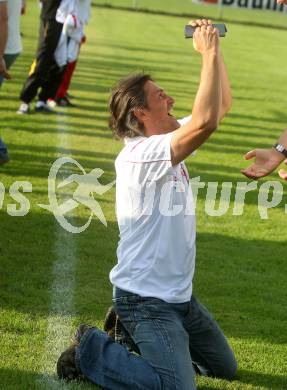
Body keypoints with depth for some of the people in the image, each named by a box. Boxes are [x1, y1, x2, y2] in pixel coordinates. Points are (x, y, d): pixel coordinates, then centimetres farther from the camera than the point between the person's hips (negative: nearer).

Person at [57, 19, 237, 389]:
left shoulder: (164, 141, 6)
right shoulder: (139, 154, -24)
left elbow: (221, 105, 12)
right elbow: (206, 121, -38)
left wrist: (214, 49, -1)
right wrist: (209, 53, -30)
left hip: (179, 294, 10)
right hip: (147, 299, -10)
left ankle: (133, 330, 26)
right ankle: (91, 349, -2)